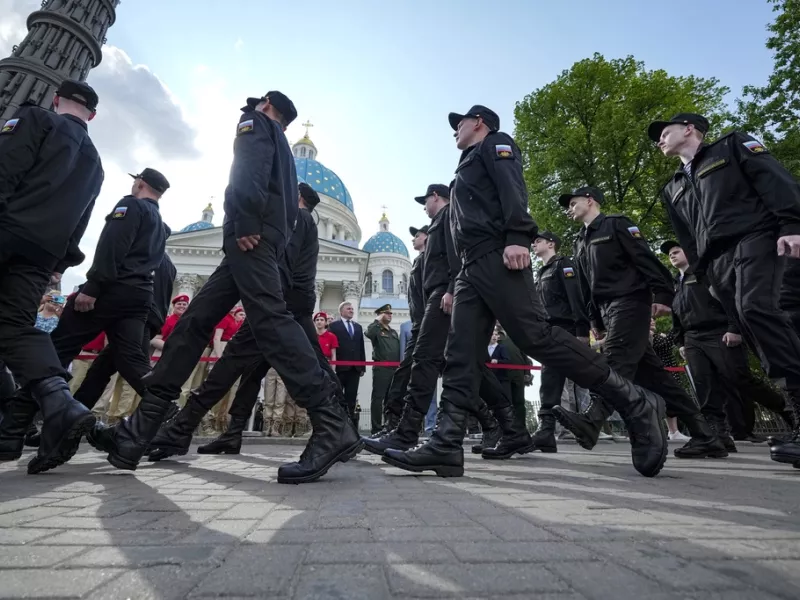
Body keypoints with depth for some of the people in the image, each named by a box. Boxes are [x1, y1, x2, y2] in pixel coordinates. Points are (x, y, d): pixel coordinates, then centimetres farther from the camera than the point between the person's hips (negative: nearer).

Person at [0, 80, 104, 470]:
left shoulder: (35, 119, 8)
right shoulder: (94, 164, 25)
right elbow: (77, 226, 21)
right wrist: (59, 266, 22)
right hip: (42, 254, 5)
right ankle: (60, 403, -13)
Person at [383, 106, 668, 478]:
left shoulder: (495, 144, 14)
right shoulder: (469, 167, 37)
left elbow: (512, 189, -7)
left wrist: (517, 237, -24)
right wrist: (456, 284, 22)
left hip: (498, 256, -9)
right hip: (472, 267, 9)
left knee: (536, 337, -17)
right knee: (459, 356, -3)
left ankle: (635, 404, -6)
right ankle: (446, 445, -5)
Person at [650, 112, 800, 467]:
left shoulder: (733, 145, 15)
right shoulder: (673, 189, 28)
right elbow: (688, 242, 23)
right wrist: (706, 278, 15)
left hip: (755, 240, -5)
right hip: (716, 261, 5)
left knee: (756, 309, -28)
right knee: (754, 333, -4)